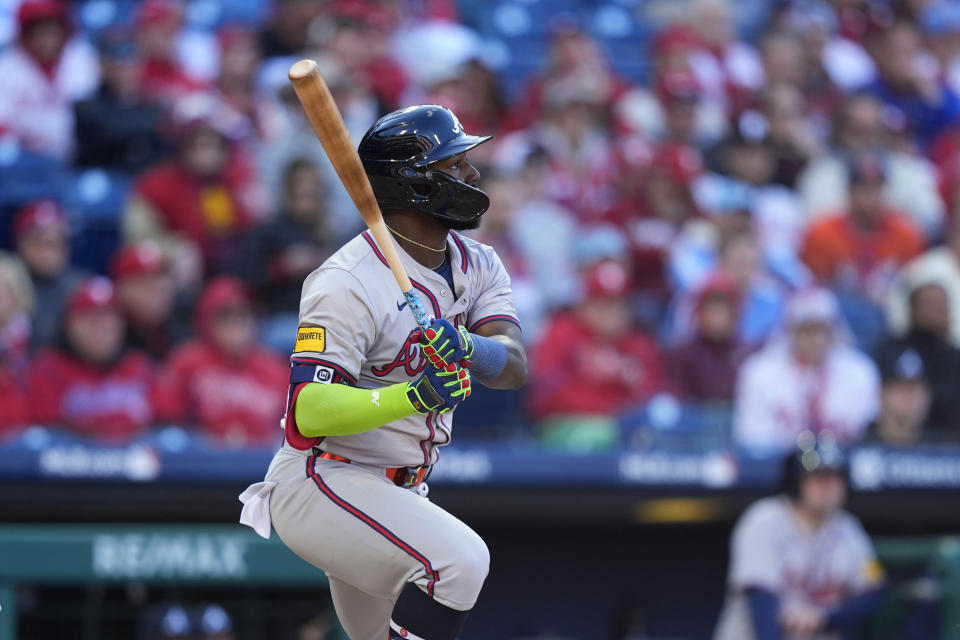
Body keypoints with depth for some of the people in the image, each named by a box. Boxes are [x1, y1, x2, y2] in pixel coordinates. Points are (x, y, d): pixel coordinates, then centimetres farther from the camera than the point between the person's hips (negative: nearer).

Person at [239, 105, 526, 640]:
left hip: (396, 495, 9)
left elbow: (514, 367, -11)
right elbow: (308, 411, -28)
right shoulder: (351, 283, -20)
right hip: (321, 484, -9)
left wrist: (466, 348, -34)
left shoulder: (477, 265, 4)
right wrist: (412, 398, -42)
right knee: (460, 560, -28)